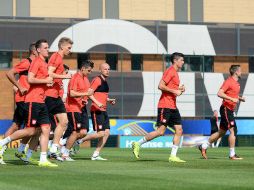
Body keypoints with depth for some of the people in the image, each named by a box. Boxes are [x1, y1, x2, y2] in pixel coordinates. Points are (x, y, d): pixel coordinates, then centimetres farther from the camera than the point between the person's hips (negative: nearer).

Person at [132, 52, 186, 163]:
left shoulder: (175, 73, 19)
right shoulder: (170, 71, -11)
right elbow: (161, 86, -19)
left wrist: (179, 89, 11)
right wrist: (174, 91, -17)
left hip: (173, 107, 10)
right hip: (165, 106, -10)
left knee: (179, 130, 2)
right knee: (160, 131, -10)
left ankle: (173, 156, 3)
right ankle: (138, 144, 2)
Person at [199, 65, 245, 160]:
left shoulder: (236, 83, 16)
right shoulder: (229, 81, -13)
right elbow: (220, 93, -22)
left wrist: (239, 98, 11)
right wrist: (232, 99, -27)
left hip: (230, 110, 10)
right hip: (226, 109, -10)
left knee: (221, 132, 13)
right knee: (233, 130, -12)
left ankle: (203, 146, 23)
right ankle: (232, 155, -8)